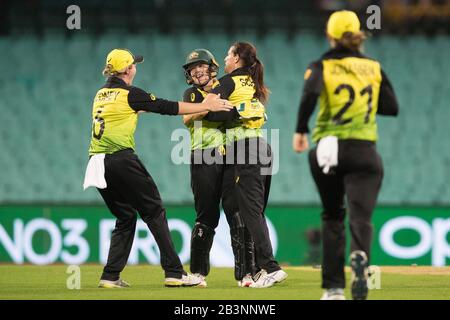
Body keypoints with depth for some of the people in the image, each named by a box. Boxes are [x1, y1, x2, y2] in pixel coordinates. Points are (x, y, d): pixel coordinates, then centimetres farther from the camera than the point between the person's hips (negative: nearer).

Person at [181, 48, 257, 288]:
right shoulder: (192, 94, 13)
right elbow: (187, 118, -6)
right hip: (203, 159, 0)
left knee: (238, 213, -9)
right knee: (207, 217, 2)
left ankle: (245, 272, -10)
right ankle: (198, 272, 14)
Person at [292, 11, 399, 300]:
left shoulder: (322, 66, 2)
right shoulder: (373, 67, 10)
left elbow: (310, 94, -18)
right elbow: (392, 107, 7)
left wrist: (301, 131, -9)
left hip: (327, 150, 0)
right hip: (364, 151, 0)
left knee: (332, 217, 15)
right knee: (361, 216, -11)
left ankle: (334, 287, 10)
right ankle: (360, 256, -45)